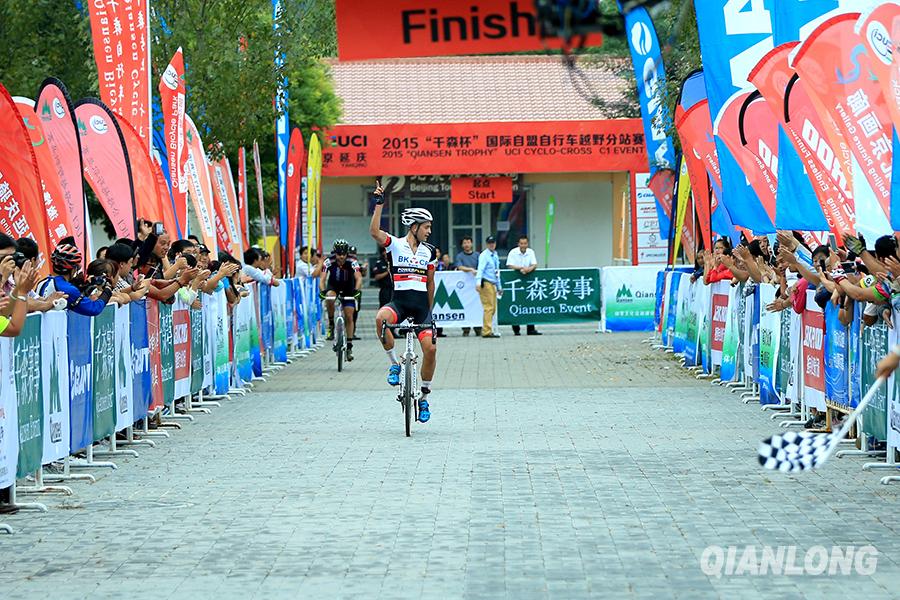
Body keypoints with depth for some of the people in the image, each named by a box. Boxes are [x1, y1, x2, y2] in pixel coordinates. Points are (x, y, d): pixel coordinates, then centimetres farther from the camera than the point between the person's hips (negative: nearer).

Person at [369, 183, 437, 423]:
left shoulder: (429, 252, 12)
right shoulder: (396, 244, 1)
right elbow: (374, 231, -17)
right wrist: (379, 204, -22)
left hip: (421, 304, 3)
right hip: (399, 301, -3)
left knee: (430, 348, -10)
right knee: (381, 317, -37)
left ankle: (424, 396, 9)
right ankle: (394, 364, -18)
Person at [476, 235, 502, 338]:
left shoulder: (495, 255, 19)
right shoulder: (484, 255, -9)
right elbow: (480, 269, -22)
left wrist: (499, 287, 26)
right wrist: (478, 281, -36)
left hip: (493, 284, 9)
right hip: (486, 283, -9)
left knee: (493, 308, 10)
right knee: (489, 307, -11)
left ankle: (486, 330, 16)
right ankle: (487, 331, -11)